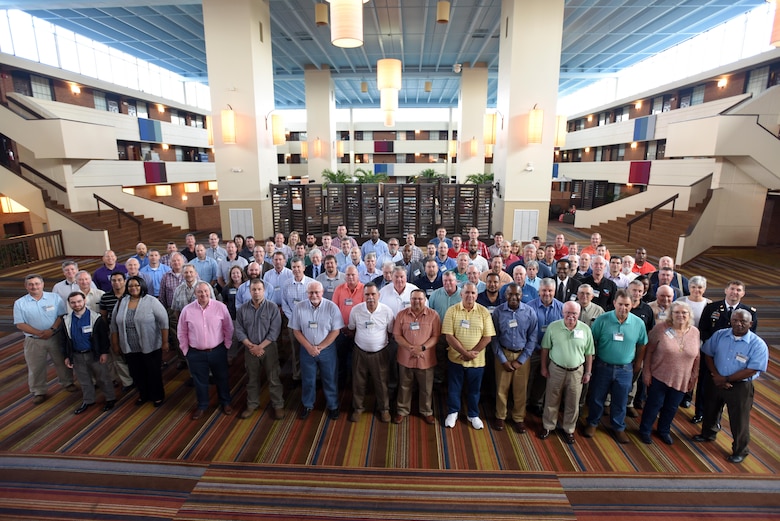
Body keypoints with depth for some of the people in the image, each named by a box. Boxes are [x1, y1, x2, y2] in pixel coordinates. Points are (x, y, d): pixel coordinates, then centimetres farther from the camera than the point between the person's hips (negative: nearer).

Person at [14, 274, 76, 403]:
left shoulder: (54, 297, -4)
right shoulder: (20, 303, -3)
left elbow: (62, 316, -6)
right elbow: (20, 324, -6)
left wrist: (52, 330, -19)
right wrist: (39, 333, -17)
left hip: (55, 338, 0)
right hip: (33, 341, 0)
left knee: (62, 362, 14)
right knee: (36, 367, 11)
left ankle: (67, 382, 32)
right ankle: (38, 391, 26)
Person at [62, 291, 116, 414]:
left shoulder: (96, 317, -13)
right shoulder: (66, 320, 0)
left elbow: (104, 336, -10)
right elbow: (65, 339, 9)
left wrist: (104, 352, -11)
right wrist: (66, 356, 8)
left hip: (94, 354, -4)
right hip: (77, 356, 4)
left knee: (103, 377, 8)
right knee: (83, 380, 18)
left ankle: (110, 398, 23)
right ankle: (88, 400, 36)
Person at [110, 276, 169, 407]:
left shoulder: (151, 301, -11)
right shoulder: (121, 302, 3)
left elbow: (163, 321, -12)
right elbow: (114, 324, 10)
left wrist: (165, 342, -13)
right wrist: (115, 344, 10)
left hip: (151, 347, -4)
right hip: (130, 348, 4)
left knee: (154, 373, 9)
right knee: (136, 374, 16)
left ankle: (158, 396, 28)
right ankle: (143, 394, 38)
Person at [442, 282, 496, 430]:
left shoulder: (484, 312, -5)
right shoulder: (452, 311, -8)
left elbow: (487, 337, -6)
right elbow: (449, 336, -12)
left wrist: (472, 353, -15)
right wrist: (465, 352, -18)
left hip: (477, 360, 1)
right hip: (456, 358, -1)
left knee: (474, 389, 16)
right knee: (453, 388, 13)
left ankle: (473, 415, 36)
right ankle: (452, 412, 34)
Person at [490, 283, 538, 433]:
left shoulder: (530, 312, -9)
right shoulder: (498, 311, -10)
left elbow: (533, 338, -5)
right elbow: (494, 337, -4)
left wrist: (520, 360, -7)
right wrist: (503, 359, -8)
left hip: (523, 355, 1)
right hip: (503, 354, 0)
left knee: (520, 389, 12)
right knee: (501, 387, 10)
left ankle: (519, 418, 33)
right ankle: (500, 416, 31)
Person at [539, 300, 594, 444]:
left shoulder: (586, 329, -7)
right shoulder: (553, 327, -9)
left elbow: (589, 353, 2)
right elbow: (545, 348, -1)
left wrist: (588, 372, 3)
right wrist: (544, 367, 0)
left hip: (576, 371, 1)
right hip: (555, 369, 0)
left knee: (573, 403, 13)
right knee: (551, 400, 13)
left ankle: (569, 429, 33)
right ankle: (547, 426, 31)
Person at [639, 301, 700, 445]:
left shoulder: (695, 332, -2)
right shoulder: (661, 327, -13)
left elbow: (696, 357, 6)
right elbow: (649, 350, -10)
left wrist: (694, 377, 6)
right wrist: (646, 371, -10)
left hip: (681, 379, 3)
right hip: (659, 376, -3)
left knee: (671, 407, 17)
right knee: (654, 405, 8)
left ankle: (664, 430, 39)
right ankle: (644, 431, 27)